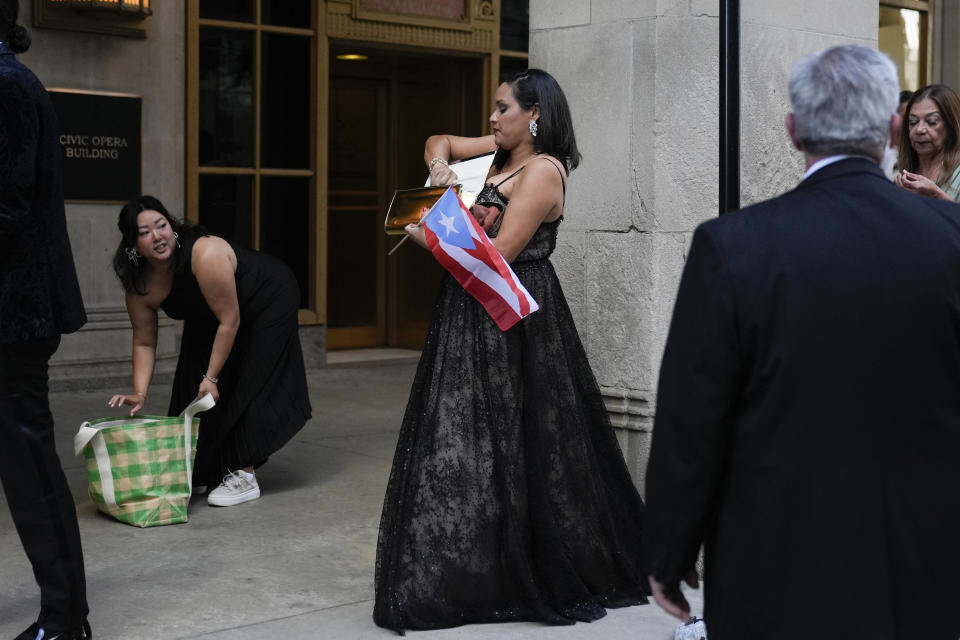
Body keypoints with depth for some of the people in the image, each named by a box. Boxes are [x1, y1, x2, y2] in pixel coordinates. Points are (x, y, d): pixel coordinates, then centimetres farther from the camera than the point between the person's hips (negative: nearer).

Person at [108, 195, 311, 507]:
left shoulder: (205, 255, -39)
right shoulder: (139, 286, -19)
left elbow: (230, 321, -32)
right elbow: (144, 342, -8)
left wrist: (211, 377, -27)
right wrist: (140, 392, -20)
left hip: (268, 300, -7)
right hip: (208, 319, 7)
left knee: (246, 385, -15)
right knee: (191, 386, 2)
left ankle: (244, 476, -11)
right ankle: (203, 471, 18)